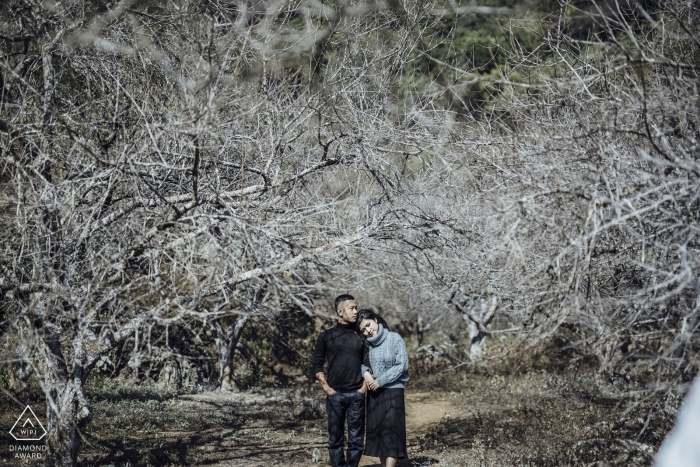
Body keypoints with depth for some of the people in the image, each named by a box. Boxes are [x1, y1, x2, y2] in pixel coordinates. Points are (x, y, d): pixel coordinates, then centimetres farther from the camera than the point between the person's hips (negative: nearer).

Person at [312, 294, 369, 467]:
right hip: (335, 395, -1)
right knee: (335, 439, 3)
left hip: (356, 395, 1)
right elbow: (317, 364, 6)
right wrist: (326, 387, -3)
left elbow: (368, 364, 9)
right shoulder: (326, 336, 4)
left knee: (356, 440, -1)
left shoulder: (360, 336, 8)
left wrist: (364, 387, -2)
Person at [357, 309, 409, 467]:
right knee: (376, 432, 4)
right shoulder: (367, 344, 7)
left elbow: (402, 365, -11)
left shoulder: (394, 339, -6)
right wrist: (365, 372, -10)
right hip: (374, 393, 5)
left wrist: (380, 381, -14)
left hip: (392, 391, -5)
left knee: (390, 431, -12)